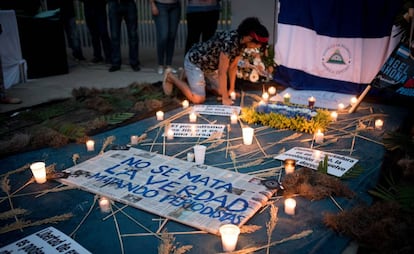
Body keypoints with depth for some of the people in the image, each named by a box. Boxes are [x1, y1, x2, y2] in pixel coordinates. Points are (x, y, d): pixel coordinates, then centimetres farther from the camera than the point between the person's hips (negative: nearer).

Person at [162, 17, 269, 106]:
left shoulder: (242, 42, -7)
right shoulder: (229, 41, -35)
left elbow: (233, 66, 3)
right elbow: (222, 72, -30)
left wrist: (231, 89, 3)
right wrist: (225, 98, -23)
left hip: (209, 65, 9)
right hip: (194, 61, -9)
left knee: (220, 91, 11)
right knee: (198, 99, -15)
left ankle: (194, 79, 26)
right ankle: (171, 77, 4)